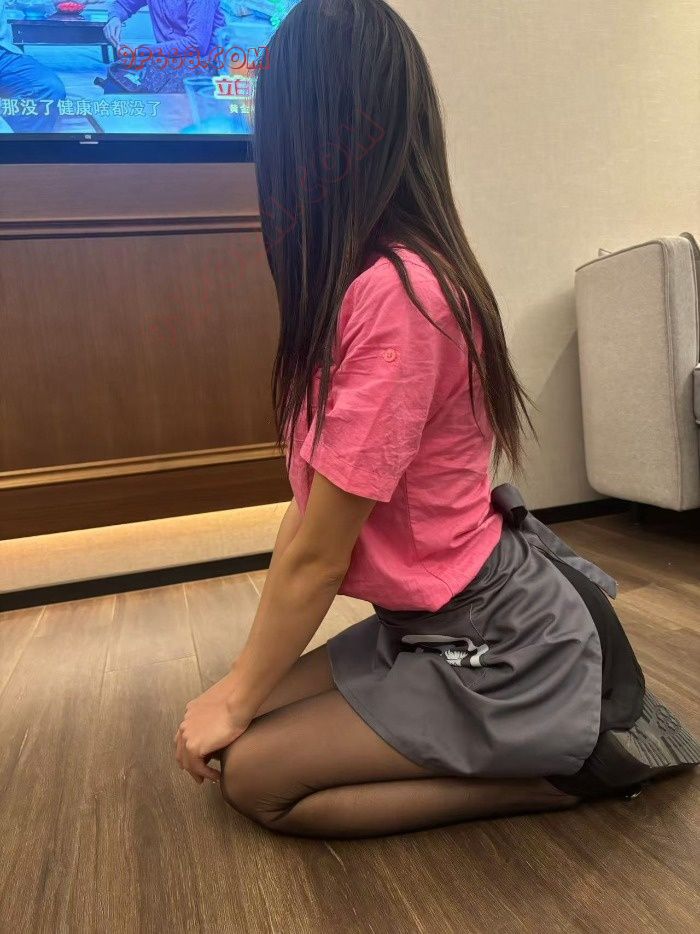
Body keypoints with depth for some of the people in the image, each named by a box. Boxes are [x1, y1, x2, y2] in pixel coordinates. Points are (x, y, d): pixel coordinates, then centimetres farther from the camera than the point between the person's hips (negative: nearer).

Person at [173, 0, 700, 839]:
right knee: (261, 718, 10)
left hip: (503, 643, -8)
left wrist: (238, 696, -3)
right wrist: (247, 683, 8)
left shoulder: (392, 293, -26)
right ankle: (552, 736, 15)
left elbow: (316, 555, -20)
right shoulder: (389, 273, 3)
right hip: (452, 616, 8)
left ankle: (557, 770, 3)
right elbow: (313, 511, 3)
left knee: (252, 774, -2)